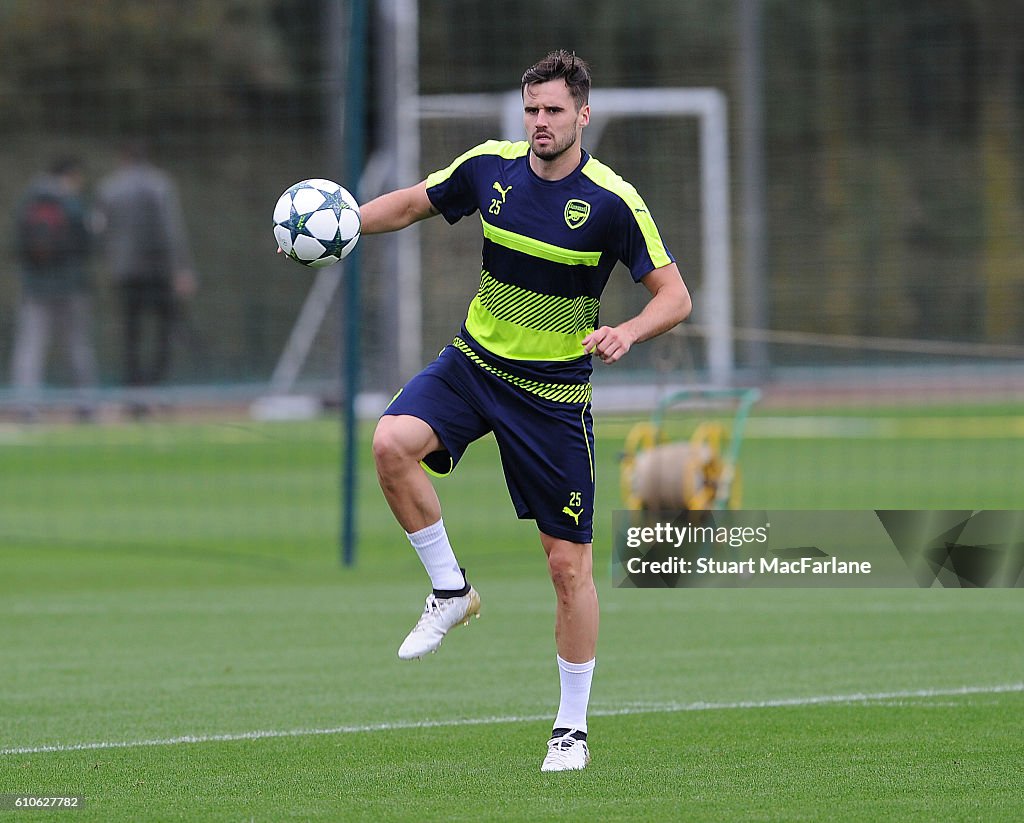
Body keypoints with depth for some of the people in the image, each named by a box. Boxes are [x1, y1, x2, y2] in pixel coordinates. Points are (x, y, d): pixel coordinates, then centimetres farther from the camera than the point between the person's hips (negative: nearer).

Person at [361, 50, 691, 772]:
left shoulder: (611, 200, -14)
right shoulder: (490, 167, -3)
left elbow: (675, 296, -11)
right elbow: (412, 204, 13)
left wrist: (628, 332, -31)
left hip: (556, 393, -3)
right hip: (474, 361, 3)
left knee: (570, 564, -2)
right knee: (392, 442, -27)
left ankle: (573, 730, 12)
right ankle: (451, 590, -5)